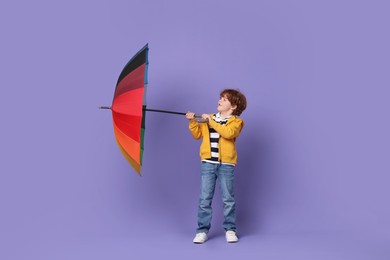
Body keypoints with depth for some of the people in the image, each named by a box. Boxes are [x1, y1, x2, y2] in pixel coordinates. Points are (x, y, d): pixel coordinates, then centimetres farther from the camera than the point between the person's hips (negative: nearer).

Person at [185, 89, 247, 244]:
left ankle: (230, 229, 17)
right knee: (204, 199, 2)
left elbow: (228, 133, -21)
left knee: (228, 199, 5)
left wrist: (211, 121, -18)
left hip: (226, 164, -3)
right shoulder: (209, 118, 14)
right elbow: (197, 134, 14)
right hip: (208, 163, 3)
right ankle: (202, 230, 9)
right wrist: (193, 122, -1)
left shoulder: (236, 121, -1)